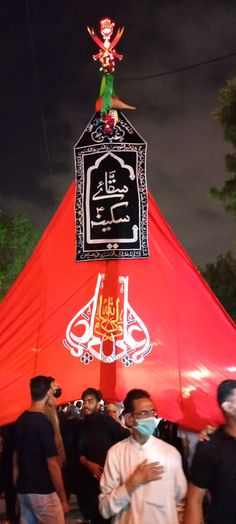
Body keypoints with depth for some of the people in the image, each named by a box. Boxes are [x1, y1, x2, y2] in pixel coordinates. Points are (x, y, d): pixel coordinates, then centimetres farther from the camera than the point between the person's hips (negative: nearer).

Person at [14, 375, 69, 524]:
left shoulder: (21, 420, 5)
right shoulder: (44, 422, -18)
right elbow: (52, 465, -17)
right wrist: (63, 498, -11)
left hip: (23, 489, 7)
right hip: (43, 491, -7)